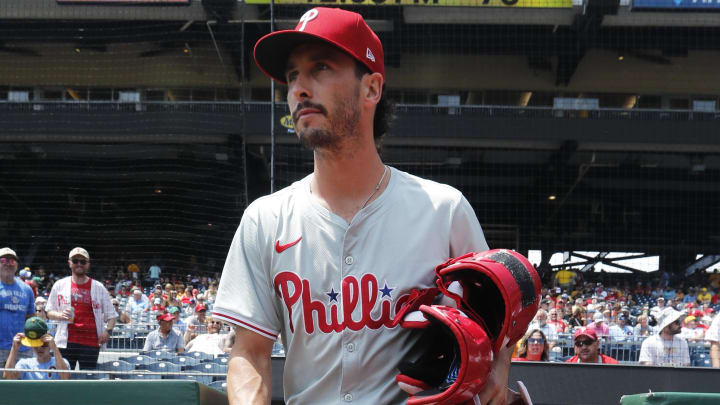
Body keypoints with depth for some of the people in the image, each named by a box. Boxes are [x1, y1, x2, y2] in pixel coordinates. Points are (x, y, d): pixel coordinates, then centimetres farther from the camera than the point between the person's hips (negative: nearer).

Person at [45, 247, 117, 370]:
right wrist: (60, 315, -6)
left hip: (91, 342, -1)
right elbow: (49, 312, 16)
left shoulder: (99, 287, 8)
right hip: (66, 341, 1)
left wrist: (108, 330, -8)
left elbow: (111, 314, 10)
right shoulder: (59, 285, 10)